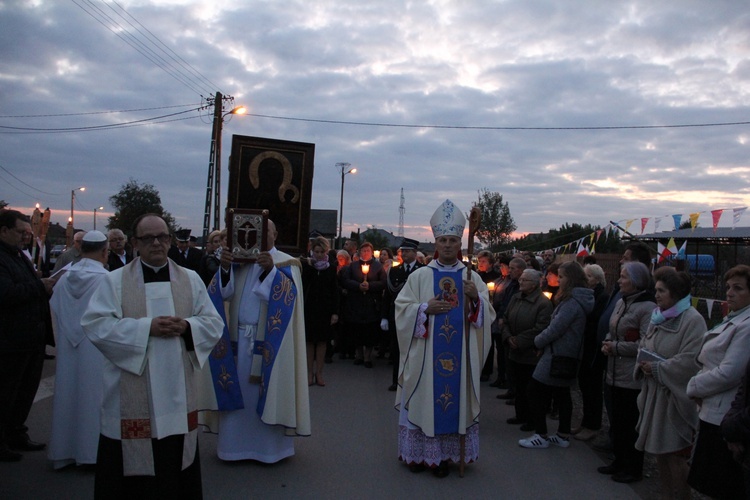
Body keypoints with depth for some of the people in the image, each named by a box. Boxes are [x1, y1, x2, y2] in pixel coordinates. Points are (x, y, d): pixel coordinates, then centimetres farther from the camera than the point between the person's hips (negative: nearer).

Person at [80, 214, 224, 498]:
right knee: (133, 461, 3)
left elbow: (214, 324, 6)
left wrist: (187, 326, -14)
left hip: (177, 392, 2)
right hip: (132, 395, -2)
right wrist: (146, 327, -18)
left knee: (177, 460, 9)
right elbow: (95, 325, -9)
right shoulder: (115, 281, 1)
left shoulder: (191, 280, 8)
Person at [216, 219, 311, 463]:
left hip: (268, 340, -3)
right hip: (239, 337, 4)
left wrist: (271, 269, -26)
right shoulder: (239, 261, 12)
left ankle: (268, 445, 12)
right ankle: (236, 442, 17)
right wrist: (225, 268, -17)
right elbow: (225, 292, 2)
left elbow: (288, 294, -13)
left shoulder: (286, 263, 2)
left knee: (266, 391, 0)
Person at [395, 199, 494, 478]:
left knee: (454, 398, 5)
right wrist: (425, 308, -16)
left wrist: (475, 298, -17)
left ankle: (444, 456, 18)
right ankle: (419, 453, 20)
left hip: (458, 355, 1)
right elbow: (402, 309, 0)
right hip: (425, 355, -1)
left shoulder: (472, 277, 5)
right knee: (423, 399, 5)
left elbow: (487, 315, 2)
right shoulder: (419, 276, 2)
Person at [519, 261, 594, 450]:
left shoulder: (572, 302, -21)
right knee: (563, 394, 16)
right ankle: (563, 435, 24)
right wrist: (542, 340, 8)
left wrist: (538, 341, -6)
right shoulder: (580, 299, 10)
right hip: (569, 356, 10)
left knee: (535, 391, -4)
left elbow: (555, 329, -21)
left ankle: (541, 436, 1)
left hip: (557, 356, -10)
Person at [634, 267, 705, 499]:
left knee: (675, 454, -1)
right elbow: (644, 345, 17)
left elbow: (690, 361, -21)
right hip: (654, 393, 8)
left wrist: (657, 369, -16)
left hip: (676, 395, -8)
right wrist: (644, 364, -3)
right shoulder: (658, 316, 11)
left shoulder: (693, 320, -14)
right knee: (659, 450, 14)